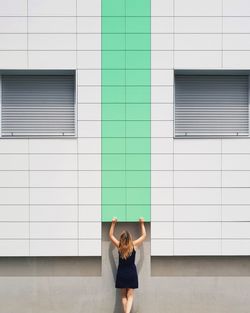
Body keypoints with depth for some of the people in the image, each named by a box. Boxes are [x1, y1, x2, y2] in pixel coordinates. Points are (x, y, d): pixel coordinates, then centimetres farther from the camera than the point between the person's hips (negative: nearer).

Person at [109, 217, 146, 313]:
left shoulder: (119, 245, -8)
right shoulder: (134, 245, -10)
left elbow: (111, 235, 8)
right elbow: (144, 235, 5)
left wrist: (113, 223, 11)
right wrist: (142, 223, 12)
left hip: (121, 273, 1)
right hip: (131, 272, -1)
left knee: (123, 295, 13)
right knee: (130, 295, 1)